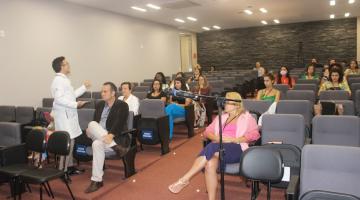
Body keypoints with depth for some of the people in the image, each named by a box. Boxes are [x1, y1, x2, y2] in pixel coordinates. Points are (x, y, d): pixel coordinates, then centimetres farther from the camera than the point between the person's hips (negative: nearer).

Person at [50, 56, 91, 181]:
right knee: (67, 143, -10)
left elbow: (71, 95, 20)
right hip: (64, 116, -10)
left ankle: (69, 166, 25)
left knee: (71, 142, 15)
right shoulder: (59, 80, -15)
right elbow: (59, 99, -24)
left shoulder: (64, 80, 17)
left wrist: (84, 87, 22)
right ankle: (62, 170, -4)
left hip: (68, 115, 10)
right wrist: (75, 104, -22)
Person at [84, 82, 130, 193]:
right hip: (99, 136, 6)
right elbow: (95, 122, 14)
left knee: (97, 144, -36)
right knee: (92, 124, -29)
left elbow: (119, 124, -16)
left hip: (114, 138, -6)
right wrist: (89, 130, -10)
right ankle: (116, 147, -31)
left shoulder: (122, 105, -3)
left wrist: (110, 135, -34)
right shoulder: (99, 105, 17)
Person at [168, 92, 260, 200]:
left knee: (212, 148, -35)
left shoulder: (247, 117, 15)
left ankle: (185, 179, -32)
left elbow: (254, 135, -1)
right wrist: (216, 138, -4)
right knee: (210, 164, -34)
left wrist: (232, 139, -12)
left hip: (236, 149, -3)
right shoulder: (221, 117, 28)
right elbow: (207, 132, 21)